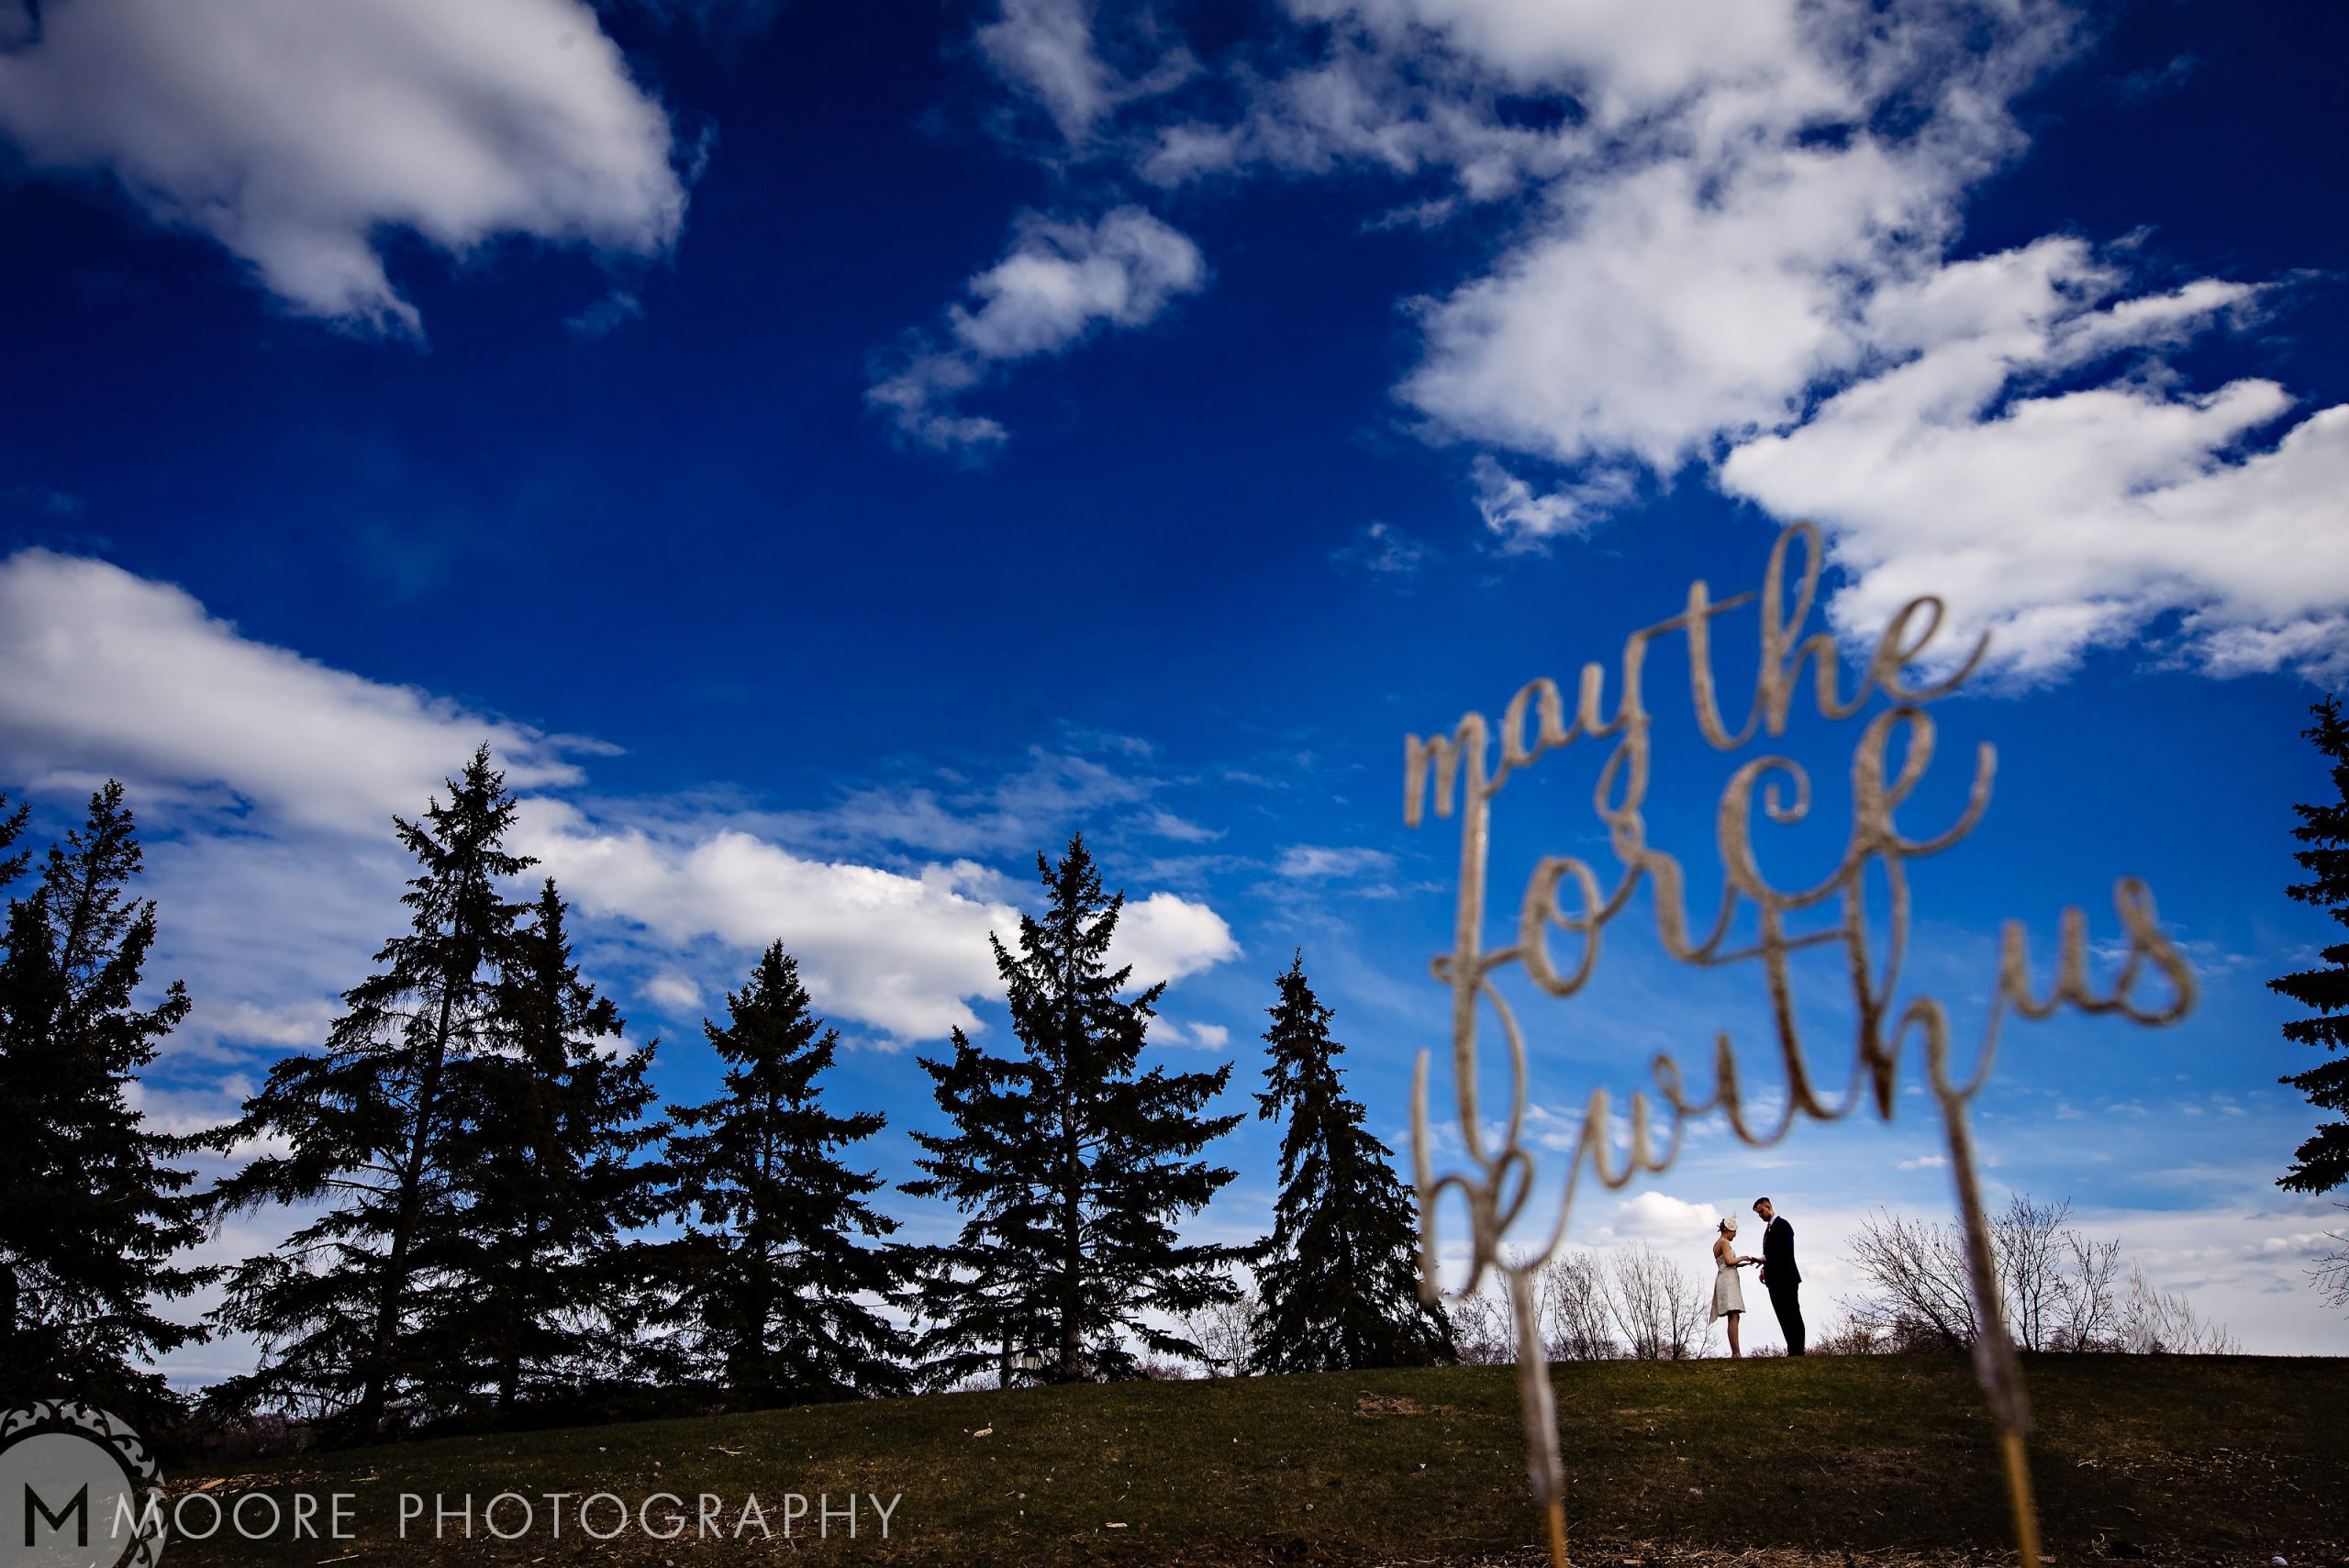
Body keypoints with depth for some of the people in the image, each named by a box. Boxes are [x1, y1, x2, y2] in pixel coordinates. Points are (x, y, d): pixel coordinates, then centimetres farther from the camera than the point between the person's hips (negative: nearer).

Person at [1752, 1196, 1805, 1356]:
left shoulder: (1782, 1224, -9)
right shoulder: (1769, 1227, 20)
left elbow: (1786, 1252, -18)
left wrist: (1765, 1260, -18)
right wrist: (1765, 1269, 9)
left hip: (1786, 1278, -9)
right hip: (1775, 1280, 9)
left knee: (1792, 1315, -7)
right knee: (1783, 1315, 6)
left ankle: (1797, 1350, -7)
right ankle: (1792, 1350, 6)